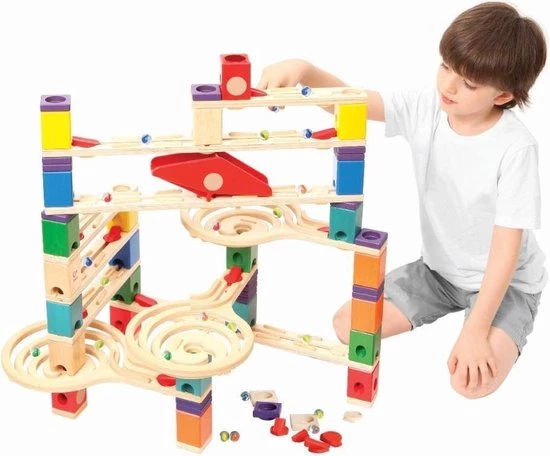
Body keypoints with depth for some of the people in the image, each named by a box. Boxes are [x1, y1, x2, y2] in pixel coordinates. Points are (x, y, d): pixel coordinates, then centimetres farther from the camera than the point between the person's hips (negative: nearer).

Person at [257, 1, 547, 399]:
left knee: (474, 379, -29)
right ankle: (449, 307, 13)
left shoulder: (516, 148, -27)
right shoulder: (423, 109, -13)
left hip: (504, 281, -5)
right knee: (349, 325, -6)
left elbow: (507, 245, -26)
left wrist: (476, 331, -29)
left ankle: (499, 336, 6)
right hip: (438, 269, 5)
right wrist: (304, 69, -43)